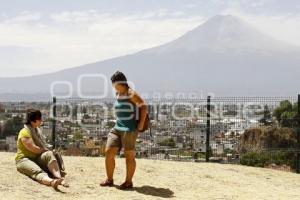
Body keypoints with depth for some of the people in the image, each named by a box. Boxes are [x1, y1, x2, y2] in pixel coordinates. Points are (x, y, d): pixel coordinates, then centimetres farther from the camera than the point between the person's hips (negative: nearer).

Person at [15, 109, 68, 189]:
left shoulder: (36, 130, 14)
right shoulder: (25, 133, -13)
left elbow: (42, 145, 17)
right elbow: (33, 149, -21)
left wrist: (48, 151, -2)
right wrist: (46, 150, -9)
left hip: (36, 158, 7)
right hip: (24, 160, -7)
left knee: (49, 155, -24)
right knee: (37, 171, -37)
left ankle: (59, 177, -44)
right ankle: (51, 182, -70)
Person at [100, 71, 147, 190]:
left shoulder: (131, 94, -8)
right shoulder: (118, 94, 15)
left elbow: (143, 107, -15)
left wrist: (141, 125, -17)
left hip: (129, 129, -8)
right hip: (117, 128, 8)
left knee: (129, 155, -1)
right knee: (109, 152, 2)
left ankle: (129, 182, 10)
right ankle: (109, 179, 13)